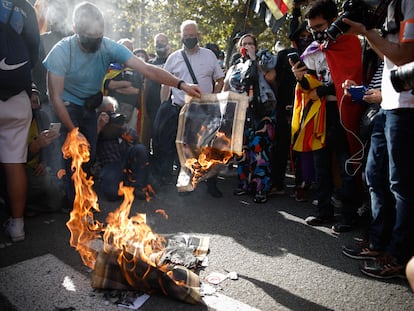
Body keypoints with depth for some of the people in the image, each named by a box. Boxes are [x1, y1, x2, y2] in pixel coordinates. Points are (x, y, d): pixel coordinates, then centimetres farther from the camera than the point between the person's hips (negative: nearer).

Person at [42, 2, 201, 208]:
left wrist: (181, 85, -37)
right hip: (67, 107, -3)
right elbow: (56, 97, -22)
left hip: (90, 106, 3)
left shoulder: (109, 47, -20)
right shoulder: (61, 52, -28)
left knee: (90, 156, 0)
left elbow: (147, 69, -26)